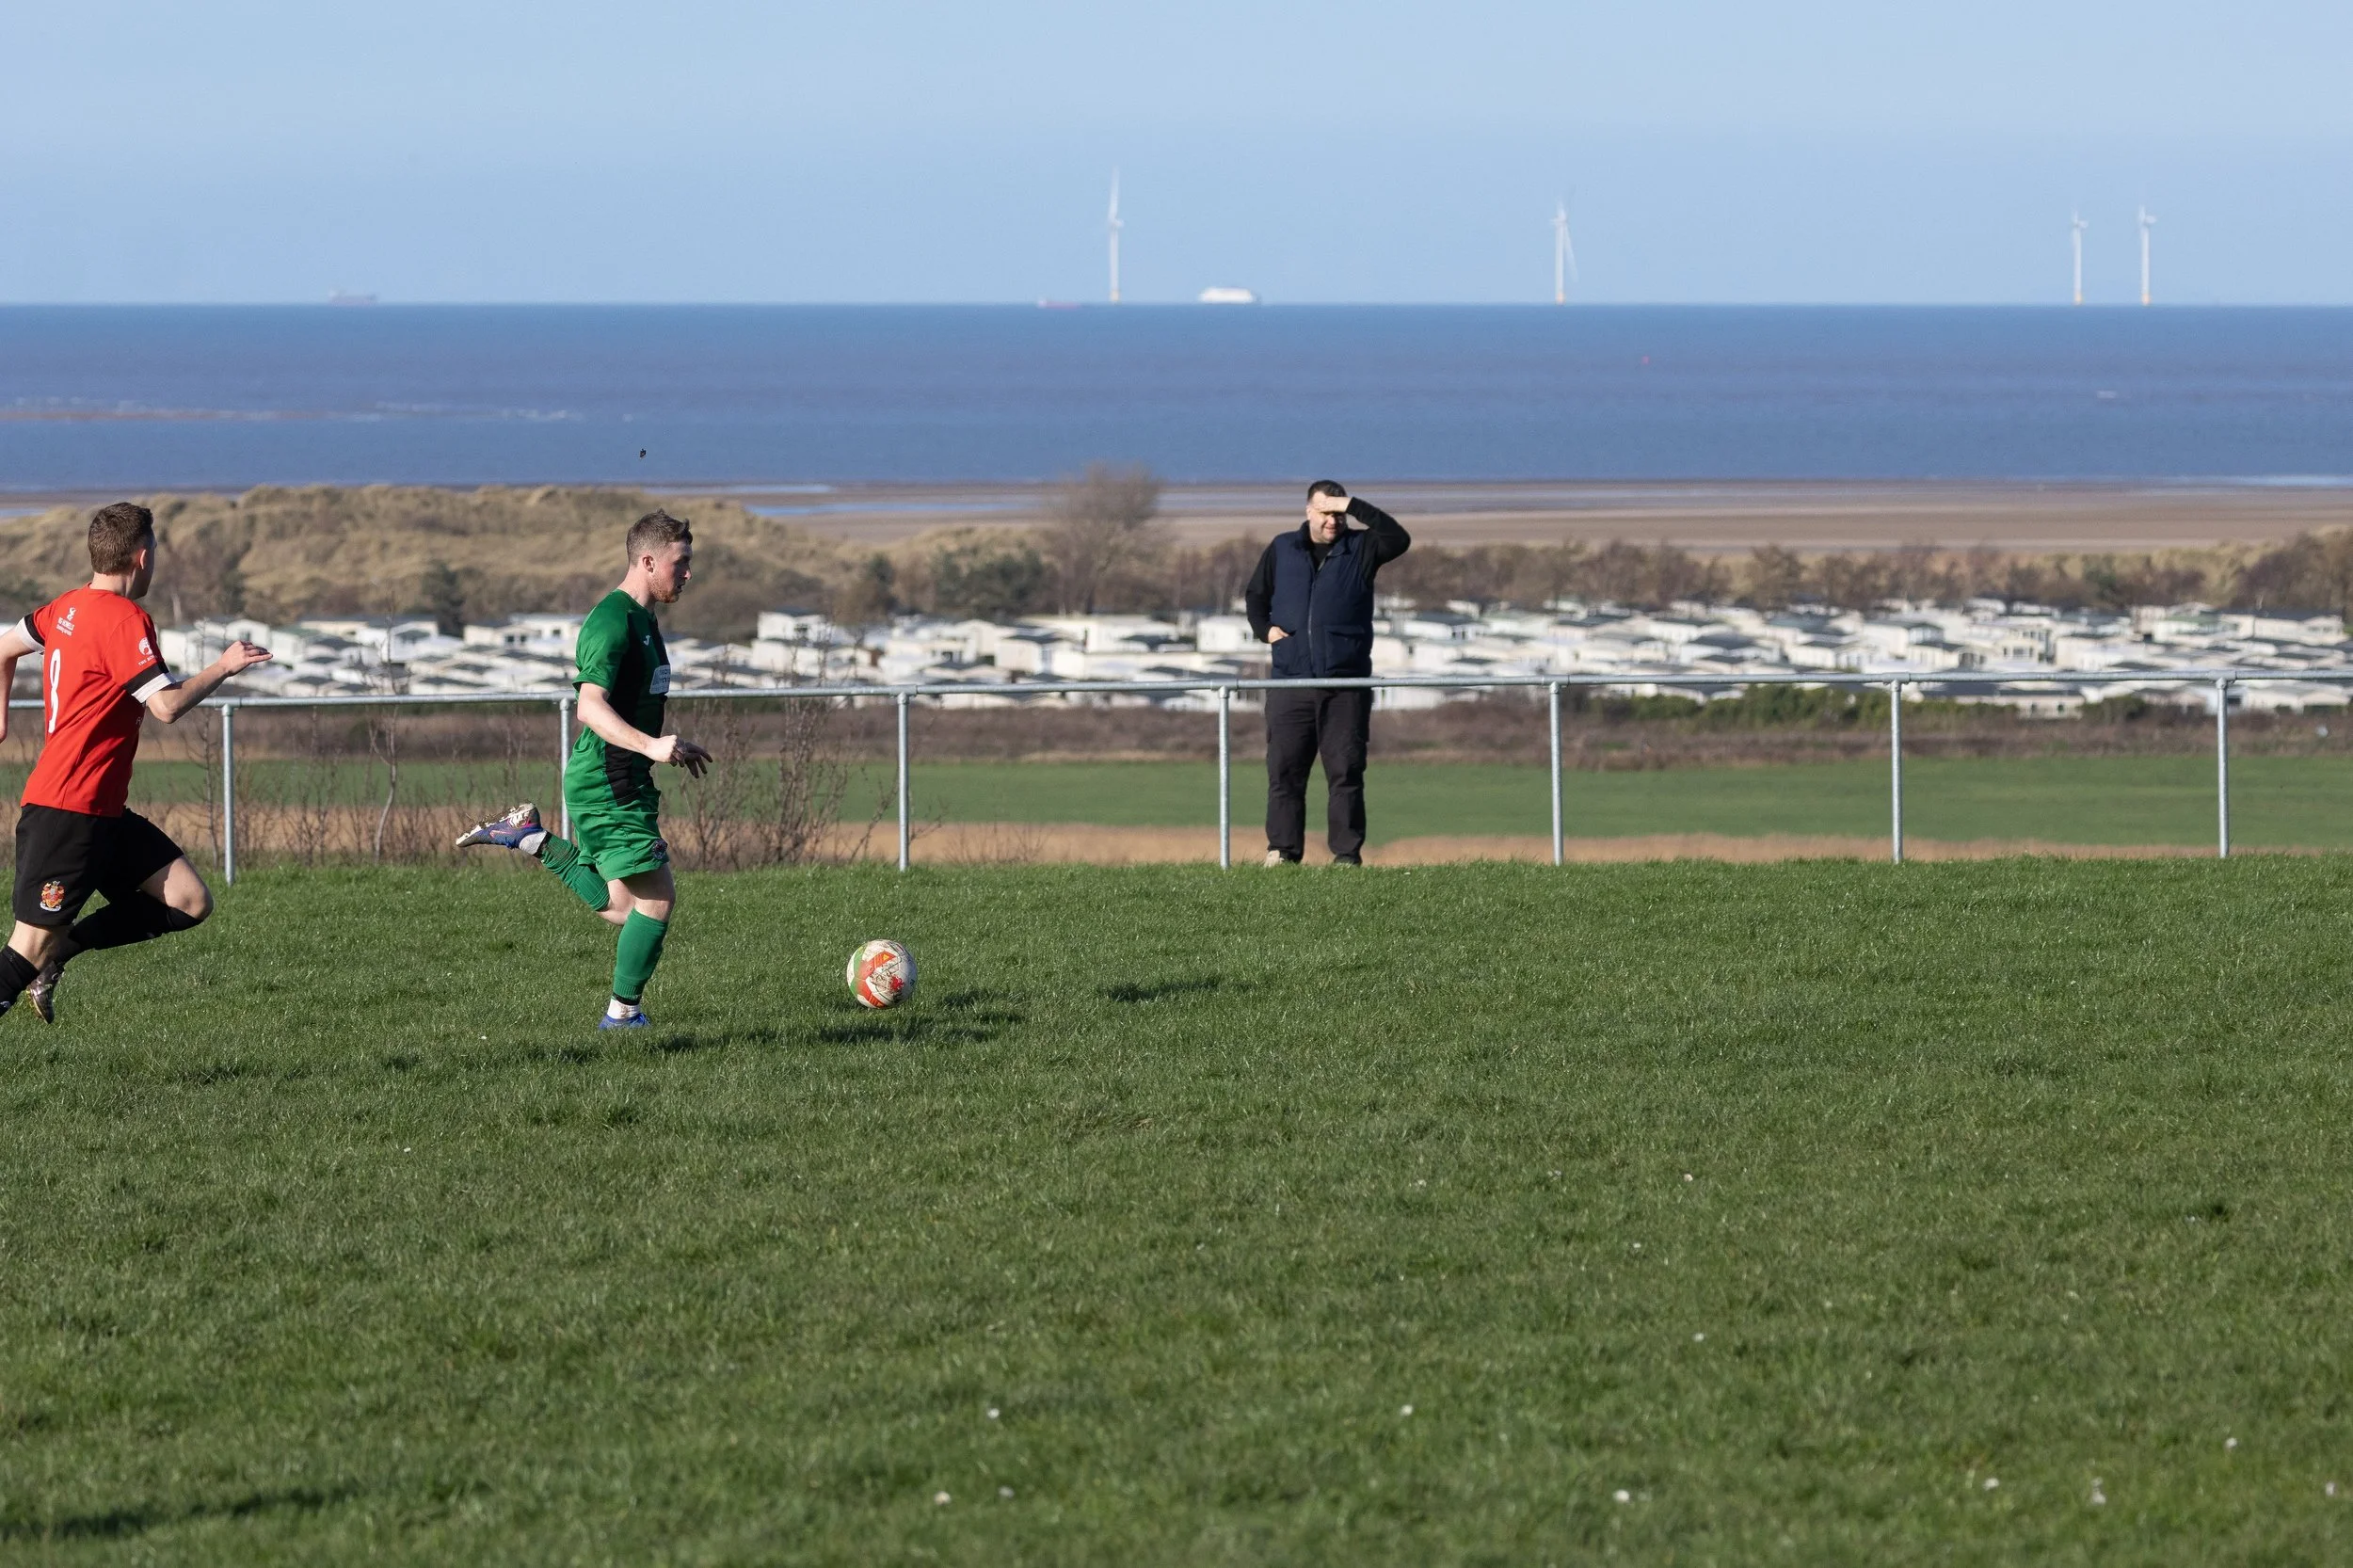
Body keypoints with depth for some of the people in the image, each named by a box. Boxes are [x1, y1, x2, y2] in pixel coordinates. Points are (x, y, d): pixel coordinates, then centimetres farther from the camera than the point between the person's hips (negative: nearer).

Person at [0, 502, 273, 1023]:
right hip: (67, 814, -10)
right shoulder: (125, 620, -16)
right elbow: (167, 705, -22)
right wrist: (223, 668, -9)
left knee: (190, 902, 3)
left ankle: (58, 951, 7)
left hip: (103, 813, 10)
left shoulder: (68, 607, 12)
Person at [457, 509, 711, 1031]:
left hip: (625, 783, 10)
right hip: (606, 785, -10)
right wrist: (649, 745, -40)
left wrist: (672, 748, 35)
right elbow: (591, 706, -28)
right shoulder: (611, 621, -17)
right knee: (657, 899, -8)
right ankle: (623, 1014, 3)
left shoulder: (641, 620, 15)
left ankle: (533, 839, 18)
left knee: (621, 907, 12)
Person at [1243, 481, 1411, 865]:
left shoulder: (1360, 549, 7)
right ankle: (1283, 849, 1)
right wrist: (1264, 629, 3)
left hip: (1346, 683, -2)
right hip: (1291, 682, 2)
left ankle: (1347, 852, 0)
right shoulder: (1282, 550, 13)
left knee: (1346, 771, -2)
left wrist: (1354, 507, -14)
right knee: (1284, 769, -3)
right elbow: (1255, 595, 23)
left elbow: (1399, 539, -12)